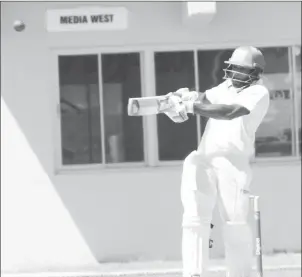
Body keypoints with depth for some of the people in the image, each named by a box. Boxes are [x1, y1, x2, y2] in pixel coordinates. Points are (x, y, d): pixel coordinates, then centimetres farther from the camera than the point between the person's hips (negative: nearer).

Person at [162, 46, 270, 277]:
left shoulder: (258, 93, -3)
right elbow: (205, 98, 11)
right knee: (195, 218, -8)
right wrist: (186, 97, -11)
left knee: (236, 223, -6)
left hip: (234, 163, -5)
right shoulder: (227, 87, 21)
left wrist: (192, 106, -23)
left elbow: (229, 112, -18)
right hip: (203, 159, 5)